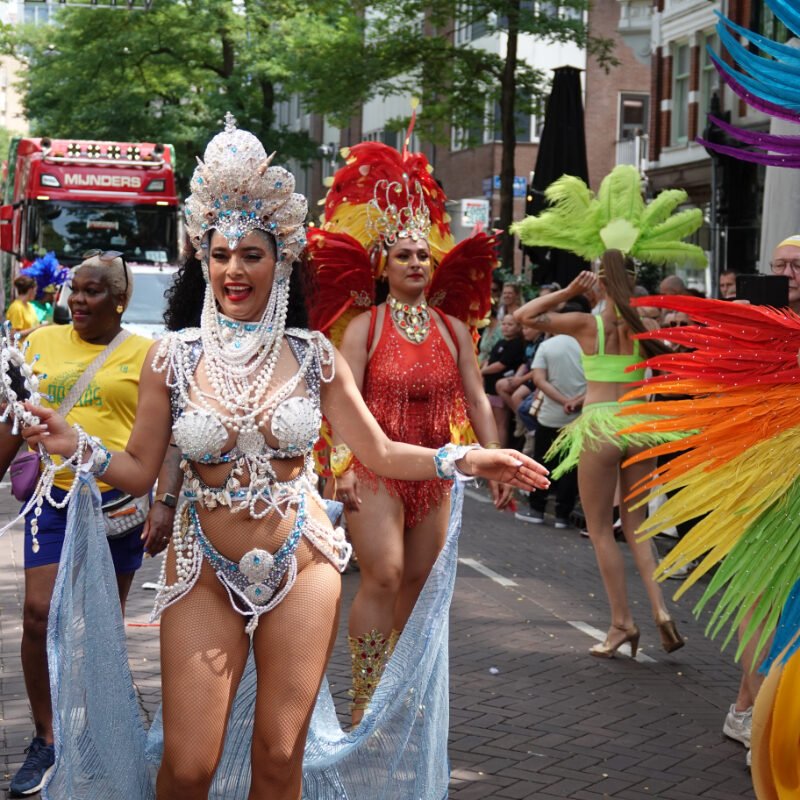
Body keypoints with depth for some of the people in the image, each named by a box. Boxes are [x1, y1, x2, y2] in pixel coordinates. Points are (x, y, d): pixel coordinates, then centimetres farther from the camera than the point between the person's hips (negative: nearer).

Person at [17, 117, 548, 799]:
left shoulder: (314, 356, 0)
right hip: (205, 571, 0)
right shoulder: (172, 359, -2)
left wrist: (466, 459, -6)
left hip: (302, 567, 1)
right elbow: (140, 471, 0)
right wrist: (79, 448, -17)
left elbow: (379, 453, 5)